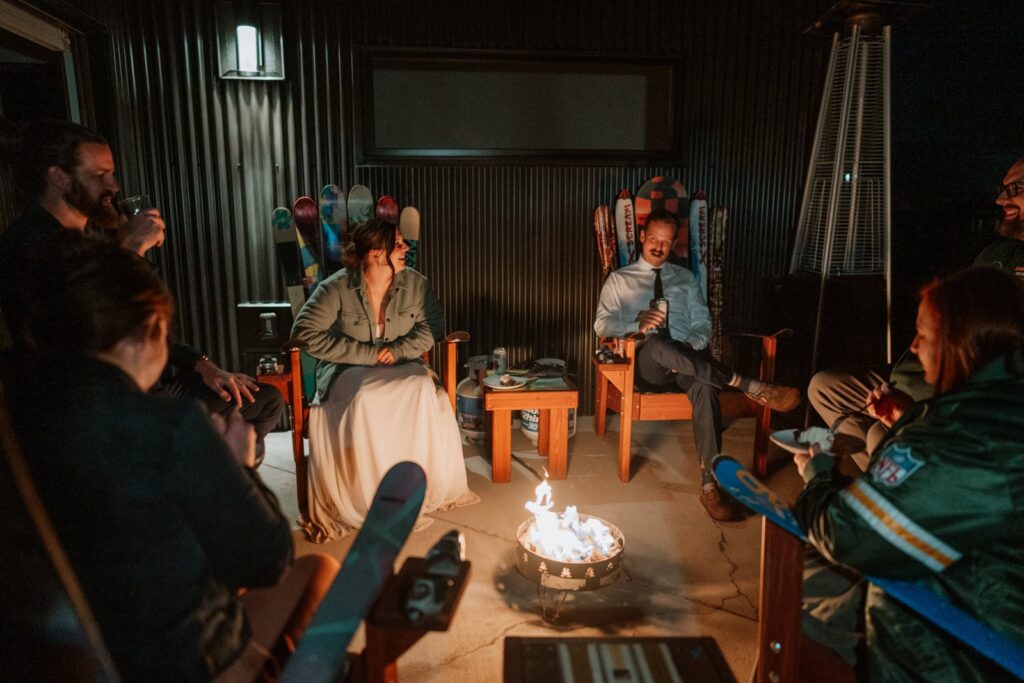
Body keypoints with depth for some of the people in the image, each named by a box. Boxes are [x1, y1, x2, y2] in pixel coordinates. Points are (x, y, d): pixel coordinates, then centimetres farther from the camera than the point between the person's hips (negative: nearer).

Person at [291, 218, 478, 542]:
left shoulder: (414, 283, 0)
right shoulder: (337, 288, -11)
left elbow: (433, 325, 5)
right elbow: (305, 331, -17)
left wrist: (399, 349, -14)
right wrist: (368, 354, -19)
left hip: (401, 366, 3)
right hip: (347, 370, -3)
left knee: (422, 390, -30)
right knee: (365, 398, -37)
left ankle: (423, 488, -15)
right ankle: (371, 499, -24)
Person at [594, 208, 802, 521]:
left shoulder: (685, 278, 23)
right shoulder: (620, 279, 16)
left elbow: (702, 323, 14)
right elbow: (602, 324, 5)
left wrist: (690, 347, -10)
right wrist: (638, 325, -16)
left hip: (687, 359, 2)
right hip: (647, 361, -2)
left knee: (705, 387, -36)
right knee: (656, 344, -41)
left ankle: (710, 485, -36)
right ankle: (752, 387, -42)